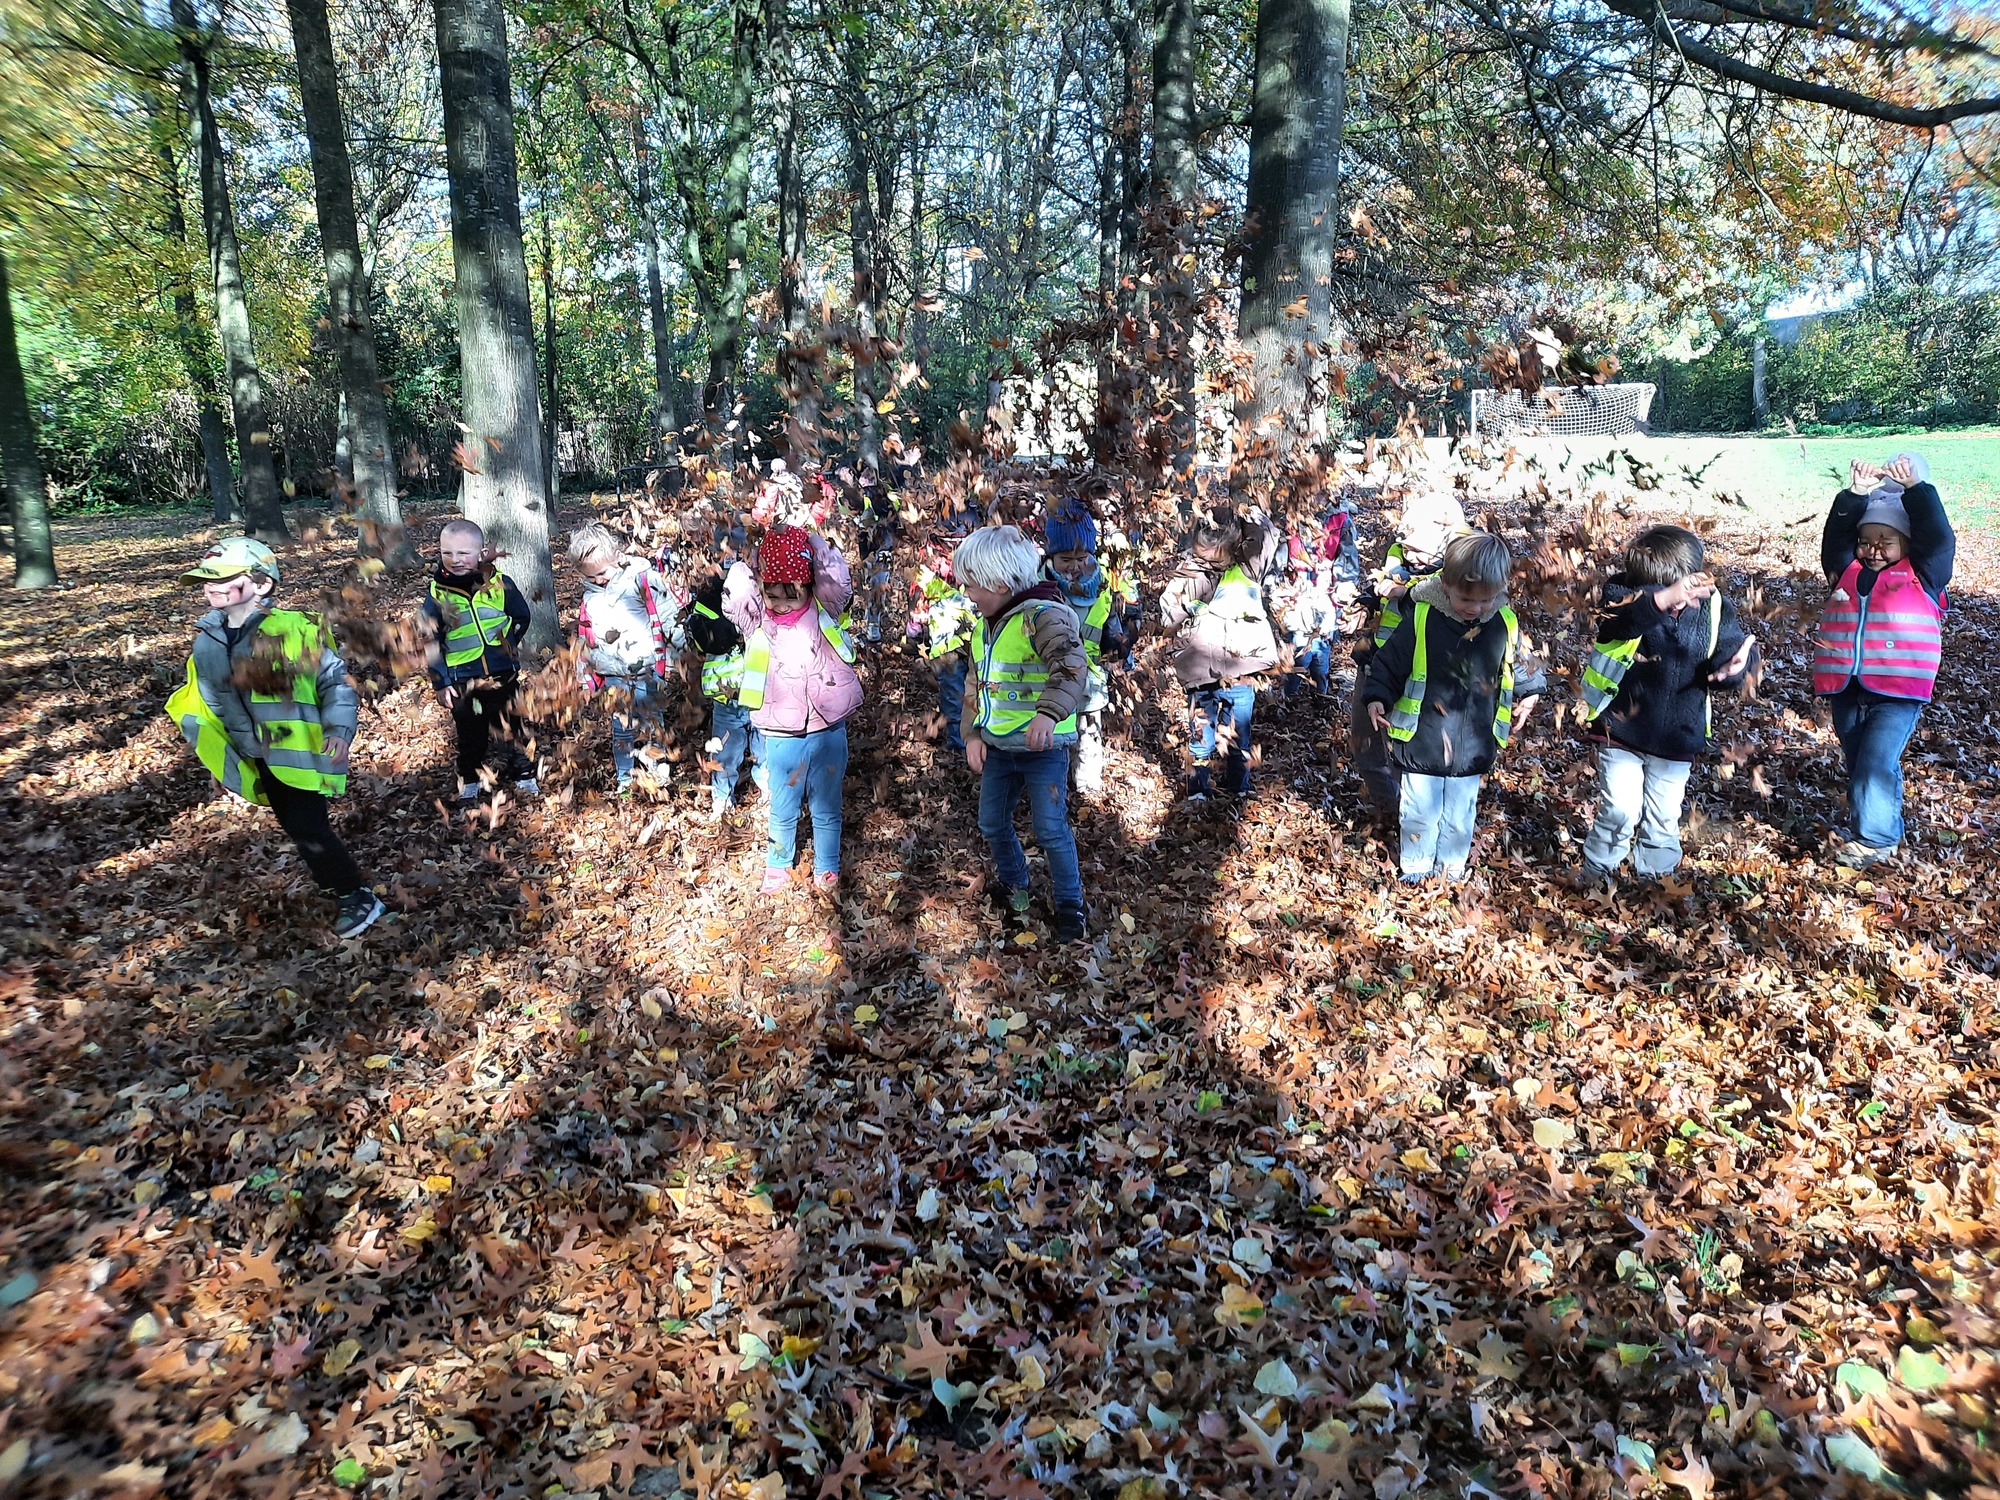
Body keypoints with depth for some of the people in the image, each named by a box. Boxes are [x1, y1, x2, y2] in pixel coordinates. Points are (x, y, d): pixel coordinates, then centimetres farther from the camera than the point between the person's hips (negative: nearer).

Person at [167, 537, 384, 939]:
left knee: (308, 830, -9)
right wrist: (222, 760, 15)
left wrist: (339, 728, -23)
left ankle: (356, 898, 8)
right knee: (297, 829, 13)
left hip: (297, 752, -7)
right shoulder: (207, 642, 3)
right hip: (258, 760, 7)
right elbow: (208, 704, 14)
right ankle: (346, 894, 27)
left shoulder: (293, 630, -16)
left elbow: (335, 681, -10)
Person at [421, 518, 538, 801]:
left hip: (503, 675, 0)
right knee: (470, 735, 12)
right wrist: (440, 682, -4)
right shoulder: (437, 594, -6)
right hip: (462, 680, 0)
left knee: (509, 728, 12)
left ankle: (523, 775, 25)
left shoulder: (500, 584, -6)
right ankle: (469, 781, 28)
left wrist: (509, 643, -3)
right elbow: (431, 642, -2)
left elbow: (522, 617, 9)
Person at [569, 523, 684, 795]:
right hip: (614, 676, 5)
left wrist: (678, 657, -9)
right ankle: (625, 781, 20)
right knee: (621, 729, 10)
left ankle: (657, 773, 11)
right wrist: (586, 678, 19)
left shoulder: (642, 579, -7)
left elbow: (669, 617, -8)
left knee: (651, 724, 0)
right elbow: (584, 640, 19)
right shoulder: (590, 597, 12)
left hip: (648, 670, -5)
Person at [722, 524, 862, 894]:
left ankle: (827, 868, 38)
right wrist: (749, 556, -19)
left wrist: (808, 540, -22)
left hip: (829, 732, 0)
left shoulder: (825, 608, -5)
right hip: (781, 737, 0)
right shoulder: (757, 618, -5)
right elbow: (733, 595, -21)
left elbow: (837, 579, -20)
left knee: (827, 809, 17)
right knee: (783, 811, 18)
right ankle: (778, 864, 42)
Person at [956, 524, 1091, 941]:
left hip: (1043, 747, -8)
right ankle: (1013, 884, 38)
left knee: (1050, 829, -6)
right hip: (997, 748, 8)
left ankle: (1069, 905, 11)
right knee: (992, 823, 15)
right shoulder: (983, 628, 10)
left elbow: (1071, 668, -33)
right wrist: (973, 733, 7)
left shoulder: (1043, 616, -18)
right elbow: (975, 685, 18)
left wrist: (1049, 712, -49)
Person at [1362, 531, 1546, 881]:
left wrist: (1529, 693, 13)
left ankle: (1452, 868, 37)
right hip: (1422, 743, -2)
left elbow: (1521, 665, 16)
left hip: (1472, 748, 3)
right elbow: (1389, 662, -4)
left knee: (1460, 818, 15)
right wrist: (1377, 697, -13)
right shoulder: (1420, 619, -13)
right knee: (1420, 813, 9)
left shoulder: (1506, 625, -4)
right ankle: (1415, 867, 31)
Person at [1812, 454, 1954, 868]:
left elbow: (1938, 537, -7)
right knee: (1857, 763, 13)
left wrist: (1914, 489, -12)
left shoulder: (1922, 576, 4)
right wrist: (1856, 495, -10)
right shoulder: (1847, 570, 12)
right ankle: (1884, 830, 29)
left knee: (1877, 762, -14)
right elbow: (1835, 535, 2)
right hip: (1845, 688, 4)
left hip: (1898, 692, -4)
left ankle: (1873, 838, -7)